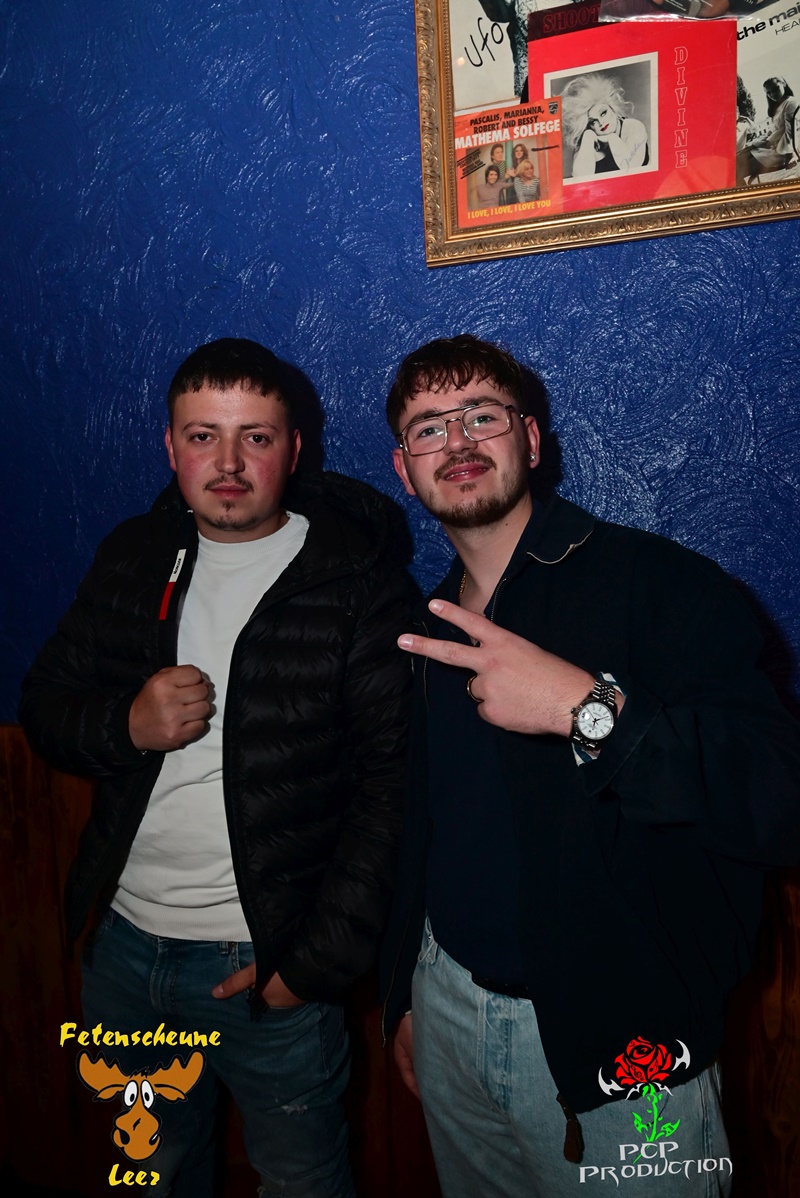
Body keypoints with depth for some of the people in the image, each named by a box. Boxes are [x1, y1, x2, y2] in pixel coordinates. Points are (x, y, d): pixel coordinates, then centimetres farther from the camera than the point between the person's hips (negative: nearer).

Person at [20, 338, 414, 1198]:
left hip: (265, 963, -4)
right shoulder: (132, 558, 2)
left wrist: (320, 960, -16)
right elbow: (44, 706, 8)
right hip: (124, 942, 5)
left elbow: (391, 780, -15)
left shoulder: (357, 579, -13)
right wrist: (126, 724, -14)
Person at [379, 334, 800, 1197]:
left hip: (618, 1045, -5)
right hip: (449, 1012, 6)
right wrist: (404, 993, 16)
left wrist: (589, 707, -31)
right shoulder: (427, 629, 5)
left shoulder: (658, 583, -14)